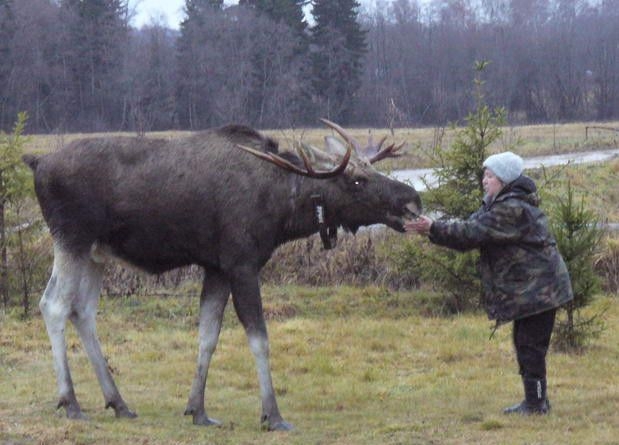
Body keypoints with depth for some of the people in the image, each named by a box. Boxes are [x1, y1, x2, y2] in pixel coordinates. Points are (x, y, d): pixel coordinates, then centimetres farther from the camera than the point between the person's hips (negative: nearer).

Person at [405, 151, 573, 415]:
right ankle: (535, 401, 22)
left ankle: (535, 403, -2)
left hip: (537, 290, -10)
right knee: (525, 345, 15)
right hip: (529, 289, 10)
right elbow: (471, 229, 7)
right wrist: (433, 229, -6)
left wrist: (433, 228, -23)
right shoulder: (499, 205, 14)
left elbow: (473, 233, -25)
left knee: (530, 345, -7)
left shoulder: (513, 210, -20)